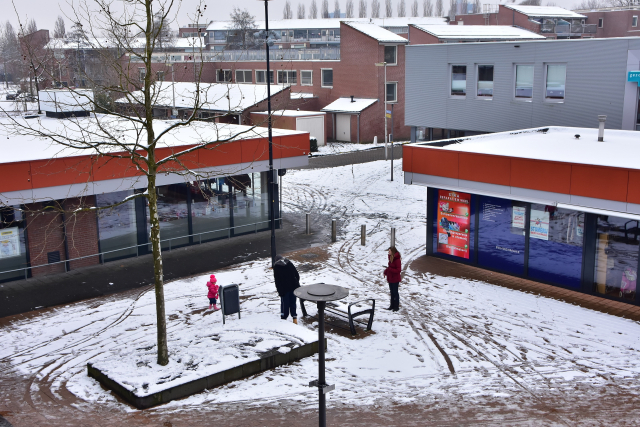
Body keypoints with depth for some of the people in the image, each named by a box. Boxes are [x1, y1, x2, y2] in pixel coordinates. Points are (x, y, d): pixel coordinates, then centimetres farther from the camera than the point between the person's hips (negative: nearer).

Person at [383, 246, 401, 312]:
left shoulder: (396, 259, -21)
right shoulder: (391, 258, 7)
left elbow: (398, 270, -22)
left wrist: (389, 269, -26)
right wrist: (385, 272, 1)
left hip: (395, 279, -9)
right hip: (390, 278, 9)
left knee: (395, 292, 2)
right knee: (392, 292, 16)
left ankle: (396, 306, 12)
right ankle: (392, 305, 27)